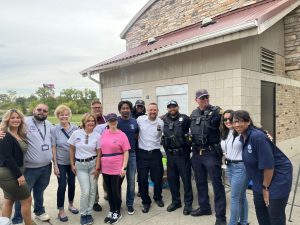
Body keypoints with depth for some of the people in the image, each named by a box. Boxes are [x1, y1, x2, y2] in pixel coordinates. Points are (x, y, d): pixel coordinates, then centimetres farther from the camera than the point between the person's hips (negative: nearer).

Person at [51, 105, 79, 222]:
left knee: (72, 184, 14)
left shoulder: (75, 128, -3)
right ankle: (61, 210, 21)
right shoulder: (54, 130, -8)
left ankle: (71, 204, 35)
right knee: (62, 185, 3)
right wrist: (55, 165, -10)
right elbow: (53, 148, -8)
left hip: (73, 161, 3)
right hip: (61, 163, -2)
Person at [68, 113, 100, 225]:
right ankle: (83, 214, 18)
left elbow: (98, 153, 0)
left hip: (93, 164, 1)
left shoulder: (97, 136, -4)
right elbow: (72, 150, 5)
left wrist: (97, 168, -4)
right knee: (85, 191, -6)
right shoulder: (76, 133, -5)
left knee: (92, 190, 5)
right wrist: (72, 164, 3)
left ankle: (89, 213, 26)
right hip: (80, 165, -1)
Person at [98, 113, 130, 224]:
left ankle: (117, 213, 27)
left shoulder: (121, 135, -9)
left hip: (117, 169, -4)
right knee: (109, 191, 16)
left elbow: (126, 152, -9)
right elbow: (100, 150, 13)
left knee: (116, 191, 7)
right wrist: (98, 165, 12)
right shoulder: (104, 133, 5)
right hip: (105, 168, 5)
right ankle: (111, 211, 35)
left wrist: (124, 167, -15)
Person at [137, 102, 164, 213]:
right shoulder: (140, 120, -4)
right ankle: (146, 202, 24)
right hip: (142, 154, 0)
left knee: (157, 178, 10)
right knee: (142, 179, 4)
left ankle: (158, 197, 37)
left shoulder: (161, 123, -3)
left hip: (155, 154, 1)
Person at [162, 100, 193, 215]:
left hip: (182, 153, -4)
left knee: (186, 178, 5)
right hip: (170, 154, 4)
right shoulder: (164, 120, 6)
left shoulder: (184, 118, -5)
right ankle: (175, 201, 31)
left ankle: (188, 203, 21)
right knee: (171, 178, 13)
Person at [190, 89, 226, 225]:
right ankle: (204, 207, 37)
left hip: (211, 153, -6)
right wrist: (192, 147, 18)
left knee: (217, 183, 1)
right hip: (197, 153, 6)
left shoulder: (216, 111, -8)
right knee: (200, 182, 18)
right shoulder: (194, 114, 10)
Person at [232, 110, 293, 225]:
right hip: (261, 178, 8)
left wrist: (265, 187, -15)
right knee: (260, 209, 19)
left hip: (278, 177, -8)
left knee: (275, 215, 5)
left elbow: (268, 165, -26)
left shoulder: (257, 137, -29)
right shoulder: (243, 137, -1)